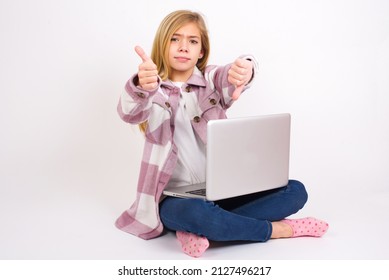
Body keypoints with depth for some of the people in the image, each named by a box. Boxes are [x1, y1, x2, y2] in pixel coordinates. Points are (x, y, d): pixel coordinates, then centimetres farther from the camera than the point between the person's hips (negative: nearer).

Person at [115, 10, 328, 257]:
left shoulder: (211, 80, 6)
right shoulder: (153, 91, 0)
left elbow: (230, 77, -19)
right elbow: (129, 112, -24)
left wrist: (245, 70, -46)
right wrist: (141, 87, -49)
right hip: (175, 198, -4)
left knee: (296, 191, -12)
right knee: (196, 212, -38)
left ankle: (202, 231, -23)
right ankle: (277, 229, -15)